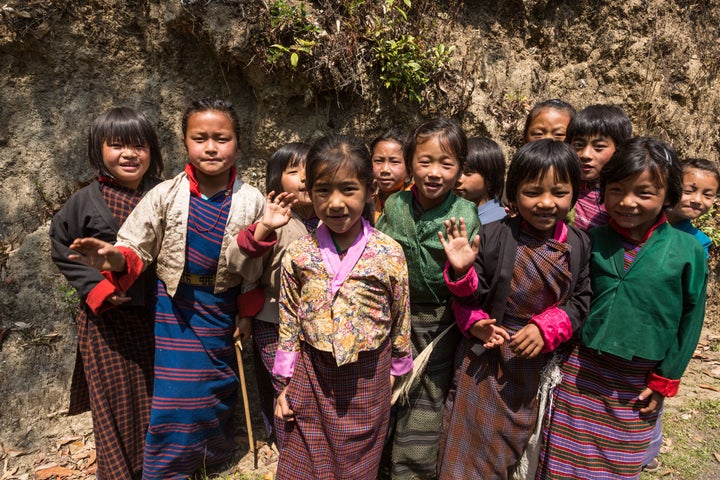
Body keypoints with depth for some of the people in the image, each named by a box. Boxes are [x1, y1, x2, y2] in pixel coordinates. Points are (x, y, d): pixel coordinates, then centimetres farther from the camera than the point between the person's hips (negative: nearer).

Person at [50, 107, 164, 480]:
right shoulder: (86, 201, -5)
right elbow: (62, 248, 2)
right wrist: (95, 287, -10)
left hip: (156, 314, 2)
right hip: (107, 320, -2)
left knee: (157, 394, 13)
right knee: (116, 399, 9)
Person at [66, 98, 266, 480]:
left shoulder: (251, 202, -8)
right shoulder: (165, 195, -11)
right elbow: (137, 249, -8)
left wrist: (247, 313, 2)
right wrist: (116, 258, -30)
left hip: (222, 306, 1)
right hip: (176, 305, -1)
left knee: (219, 385, 17)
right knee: (175, 392, 2)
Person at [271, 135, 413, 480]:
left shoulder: (389, 253, -12)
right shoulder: (298, 253, -8)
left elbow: (401, 317, 0)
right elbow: (289, 321, 1)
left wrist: (396, 370, 9)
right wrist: (286, 383, 5)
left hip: (367, 380, -1)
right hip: (311, 376, 1)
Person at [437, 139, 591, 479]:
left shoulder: (578, 245, -4)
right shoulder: (493, 235, -13)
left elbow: (580, 301, -1)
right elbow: (472, 294, -8)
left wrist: (546, 328, -16)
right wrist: (462, 271, -29)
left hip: (538, 359, 3)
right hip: (486, 355, -2)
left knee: (513, 440, 23)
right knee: (472, 444, 10)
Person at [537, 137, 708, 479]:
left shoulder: (688, 251, -7)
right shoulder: (591, 240, -4)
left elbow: (690, 319, -1)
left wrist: (665, 379, 1)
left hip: (638, 382, -1)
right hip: (581, 372, 1)